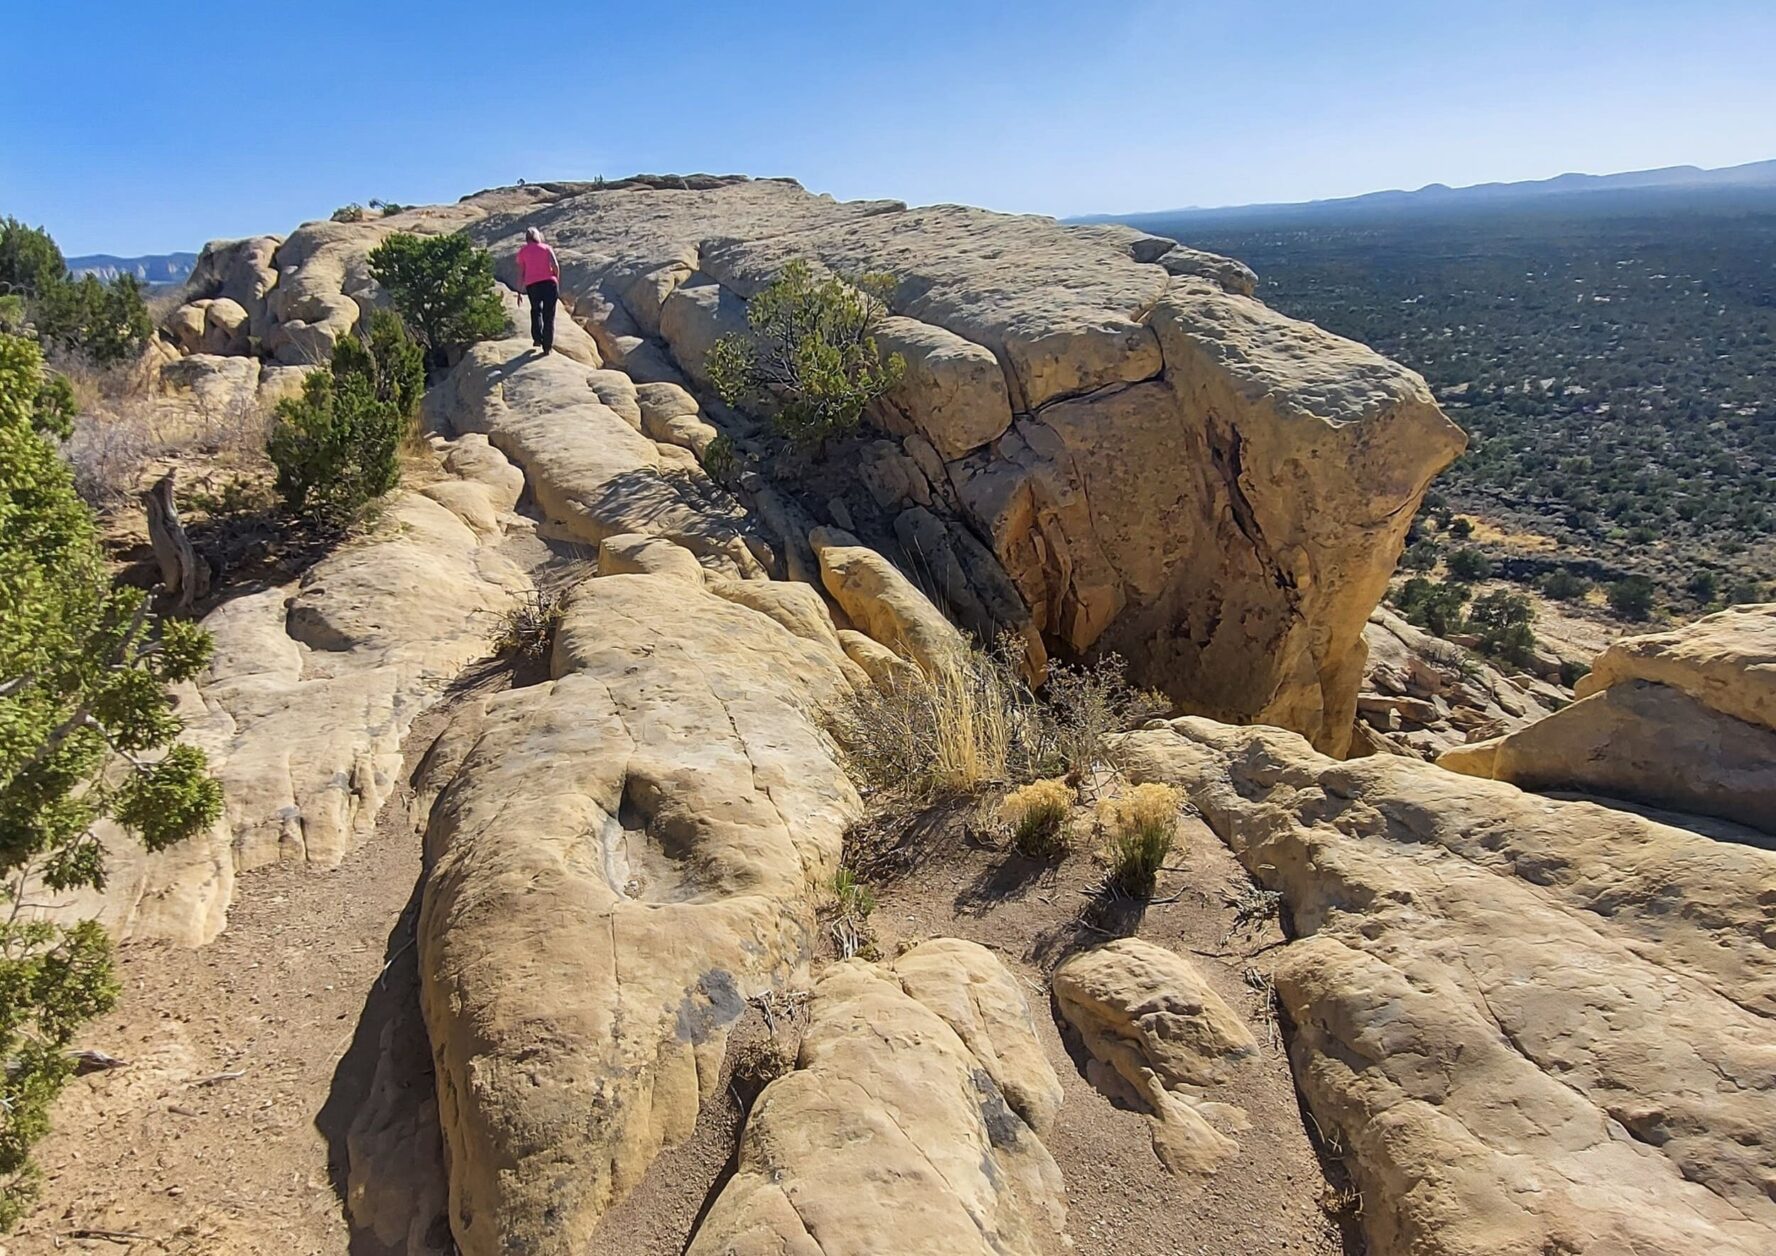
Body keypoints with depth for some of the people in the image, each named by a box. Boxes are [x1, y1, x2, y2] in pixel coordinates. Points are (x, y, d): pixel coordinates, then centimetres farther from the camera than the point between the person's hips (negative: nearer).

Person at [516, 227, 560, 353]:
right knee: (549, 315, 7)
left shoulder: (522, 251, 12)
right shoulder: (546, 248, 11)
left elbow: (521, 273, 7)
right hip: (549, 282, -1)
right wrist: (557, 282, 9)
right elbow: (555, 266, -3)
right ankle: (548, 346, 5)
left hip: (532, 285, 1)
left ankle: (537, 338, 13)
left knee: (536, 310, 25)